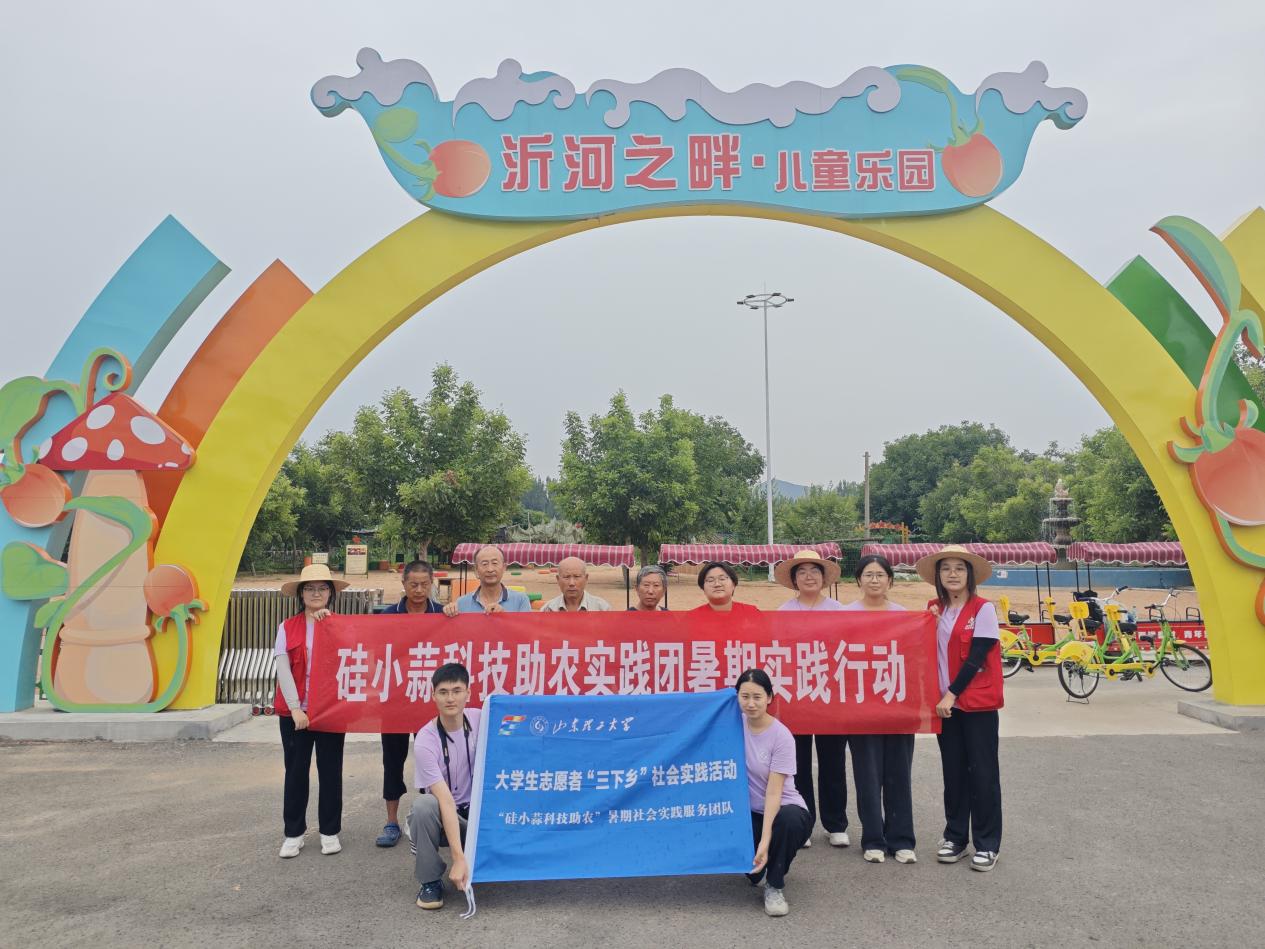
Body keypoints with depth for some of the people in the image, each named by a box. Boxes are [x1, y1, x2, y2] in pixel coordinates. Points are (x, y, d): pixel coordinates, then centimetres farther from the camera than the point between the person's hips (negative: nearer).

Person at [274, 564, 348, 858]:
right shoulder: (287, 628, 2)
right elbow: (283, 670, -4)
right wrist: (295, 708, -12)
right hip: (294, 711, 0)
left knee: (330, 771, 7)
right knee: (296, 771, 8)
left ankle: (330, 831, 19)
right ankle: (294, 833, 21)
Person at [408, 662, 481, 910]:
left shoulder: (480, 719, -12)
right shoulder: (425, 741, -23)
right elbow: (446, 801, -29)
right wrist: (459, 858, -34)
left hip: (478, 811, 3)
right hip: (443, 815, -3)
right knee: (423, 805, -35)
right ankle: (430, 880, -13)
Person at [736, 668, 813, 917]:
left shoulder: (781, 736, -19)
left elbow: (773, 792, -23)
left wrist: (765, 841, -31)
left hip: (783, 811, -4)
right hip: (748, 813, 4)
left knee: (789, 819, -38)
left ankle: (774, 886, -10)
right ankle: (756, 870, 13)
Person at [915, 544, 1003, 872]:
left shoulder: (983, 609, -8)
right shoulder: (934, 609, 7)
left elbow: (977, 657, -13)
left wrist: (952, 693, -14)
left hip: (978, 703, -4)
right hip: (945, 703, 5)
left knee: (982, 772, 2)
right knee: (953, 771, 11)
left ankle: (986, 844, 12)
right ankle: (955, 836, 22)